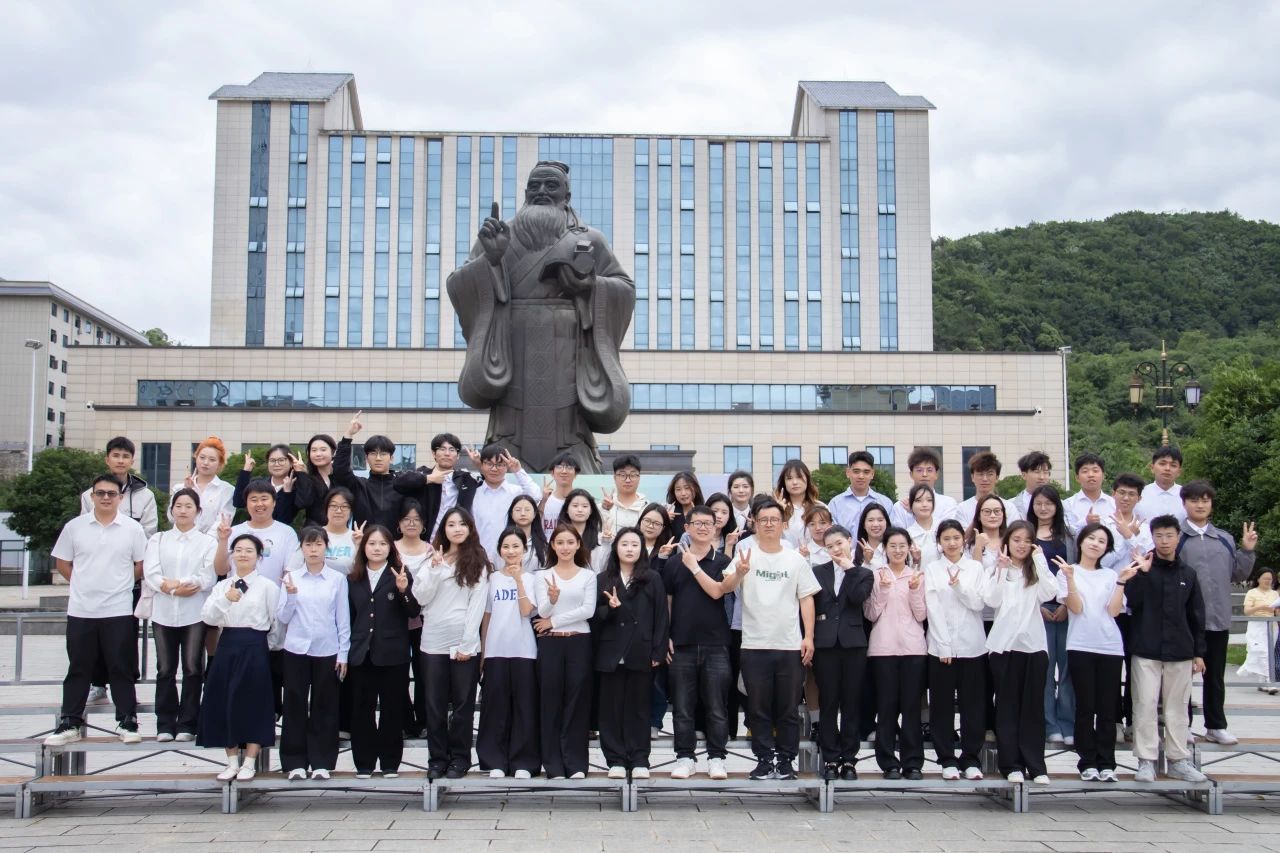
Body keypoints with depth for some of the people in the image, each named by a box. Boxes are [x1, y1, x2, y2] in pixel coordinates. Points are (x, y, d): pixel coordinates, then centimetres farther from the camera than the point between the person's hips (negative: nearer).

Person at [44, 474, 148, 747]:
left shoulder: (132, 528, 0)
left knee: (121, 669, 5)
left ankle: (128, 722, 12)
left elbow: (142, 565, 4)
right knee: (78, 669, 9)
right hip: (81, 610, 1)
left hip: (119, 611, -1)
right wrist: (85, 583, 5)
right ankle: (70, 724, 16)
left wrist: (118, 582, 3)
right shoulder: (74, 527, 2)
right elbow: (62, 563, 9)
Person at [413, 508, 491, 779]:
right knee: (435, 704, 4)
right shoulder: (433, 559, 12)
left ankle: (460, 758, 12)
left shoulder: (478, 562, 4)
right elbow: (421, 597, 0)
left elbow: (477, 605, -4)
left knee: (463, 702, 3)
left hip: (464, 642, -2)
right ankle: (437, 758, 12)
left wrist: (467, 644, -11)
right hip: (433, 642, 2)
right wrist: (435, 568, -10)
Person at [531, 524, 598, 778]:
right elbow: (542, 611, -5)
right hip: (550, 643, 0)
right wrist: (552, 598, -27)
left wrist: (554, 620, -9)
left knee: (577, 702, -1)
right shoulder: (542, 575, 6)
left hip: (579, 642, 0)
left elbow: (588, 610, -6)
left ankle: (576, 763, 3)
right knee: (551, 702, 0)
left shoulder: (588, 576, 6)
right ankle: (554, 765, 4)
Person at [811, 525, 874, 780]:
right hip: (825, 644, 0)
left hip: (853, 644, 0)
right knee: (828, 704, 2)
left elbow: (857, 598, -10)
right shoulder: (817, 572, 11)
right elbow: (809, 605, 6)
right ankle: (830, 759, 8)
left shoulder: (863, 574, 10)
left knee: (851, 704, 3)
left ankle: (849, 759, 9)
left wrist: (850, 568, -3)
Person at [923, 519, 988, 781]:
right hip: (941, 646, -1)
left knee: (972, 704, 3)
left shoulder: (976, 568, 7)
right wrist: (945, 646, -10)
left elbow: (978, 604, -1)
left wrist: (959, 586, -17)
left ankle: (971, 759, 11)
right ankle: (947, 759, 9)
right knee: (942, 705, 2)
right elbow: (933, 609, -3)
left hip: (972, 645, 1)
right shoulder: (931, 569, 3)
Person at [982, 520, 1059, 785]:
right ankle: (1012, 765, 6)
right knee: (1008, 706, 2)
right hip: (1004, 644, -1)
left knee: (1033, 706, 3)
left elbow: (1049, 594, -8)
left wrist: (1040, 562, -8)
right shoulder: (997, 569, 7)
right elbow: (991, 600, -7)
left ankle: (1036, 766, 6)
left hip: (1034, 644, 1)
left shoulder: (1037, 571, 11)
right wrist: (1001, 570, -12)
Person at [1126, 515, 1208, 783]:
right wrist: (1141, 574, -20)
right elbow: (1132, 602, -11)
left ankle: (1178, 760, 16)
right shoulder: (1142, 568, 1)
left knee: (1178, 706, 8)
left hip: (1180, 651, 3)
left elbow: (1196, 616, 13)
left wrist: (1199, 652, 10)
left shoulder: (1188, 574, 9)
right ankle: (1146, 761, 4)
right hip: (1146, 650, -3)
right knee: (1146, 705, -2)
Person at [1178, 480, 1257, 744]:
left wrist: (1247, 551, 3)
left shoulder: (1225, 539, 12)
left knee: (1215, 675, 13)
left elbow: (1237, 575, 13)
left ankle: (1216, 725, 22)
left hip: (1218, 618, 4)